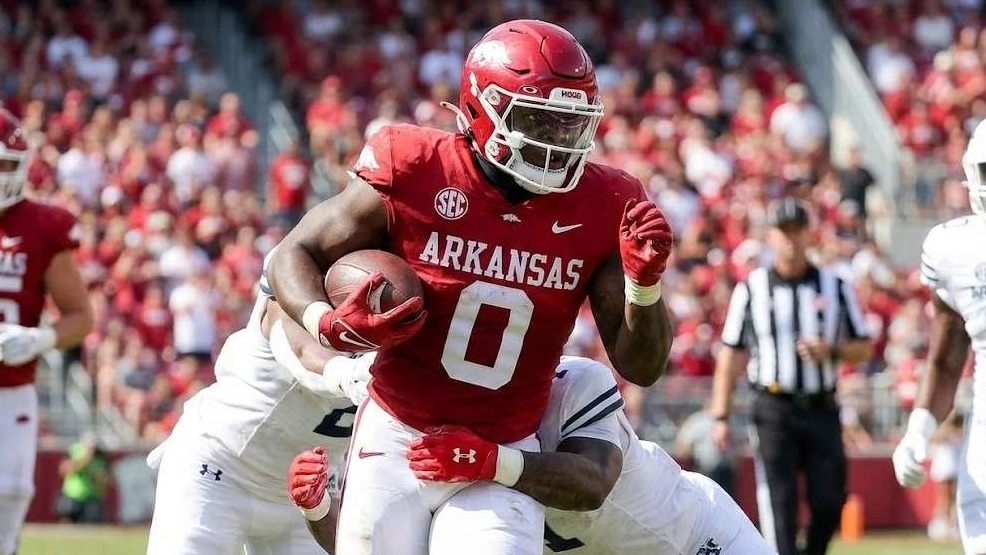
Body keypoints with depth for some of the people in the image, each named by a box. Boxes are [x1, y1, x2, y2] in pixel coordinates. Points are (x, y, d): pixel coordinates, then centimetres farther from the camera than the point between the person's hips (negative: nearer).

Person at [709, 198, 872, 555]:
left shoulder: (835, 287, 8)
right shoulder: (751, 288, 5)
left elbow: (864, 349, 11)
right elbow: (731, 356, 6)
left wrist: (831, 351, -10)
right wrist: (720, 416, 0)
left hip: (822, 409, 2)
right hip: (774, 410, -2)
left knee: (829, 502, -2)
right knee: (779, 502, -10)